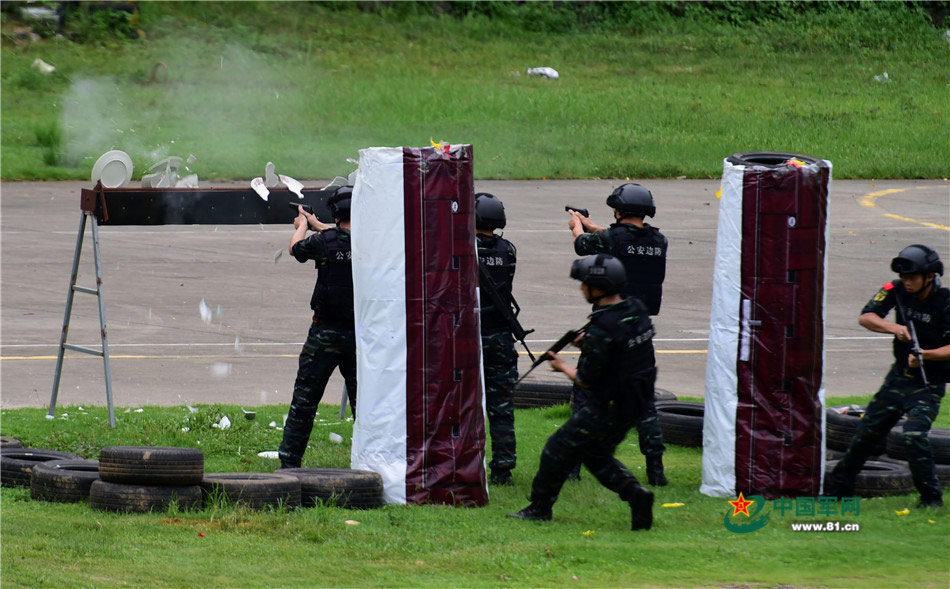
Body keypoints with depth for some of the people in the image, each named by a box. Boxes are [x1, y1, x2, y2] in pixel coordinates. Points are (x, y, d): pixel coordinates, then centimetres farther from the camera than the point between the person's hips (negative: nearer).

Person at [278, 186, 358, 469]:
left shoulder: (324, 241, -12)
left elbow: (296, 248, 10)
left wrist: (302, 225, 31)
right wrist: (316, 224, 35)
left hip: (325, 334, -2)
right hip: (361, 337, 2)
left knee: (304, 398, 7)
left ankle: (290, 461, 9)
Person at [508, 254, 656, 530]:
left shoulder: (602, 330, -24)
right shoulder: (637, 311, 2)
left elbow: (587, 380, -18)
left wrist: (564, 367, 2)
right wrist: (588, 344, 7)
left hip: (608, 408, -9)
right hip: (637, 402, 9)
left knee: (559, 448, 6)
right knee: (595, 454, 21)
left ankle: (539, 506, 18)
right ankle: (635, 493, 4)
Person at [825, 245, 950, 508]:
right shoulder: (897, 290, -7)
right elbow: (865, 317, -14)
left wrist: (925, 355, -37)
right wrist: (893, 327, -32)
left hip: (928, 386, -5)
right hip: (898, 378, 5)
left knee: (914, 434, -24)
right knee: (866, 432, 10)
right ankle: (838, 488, 27)